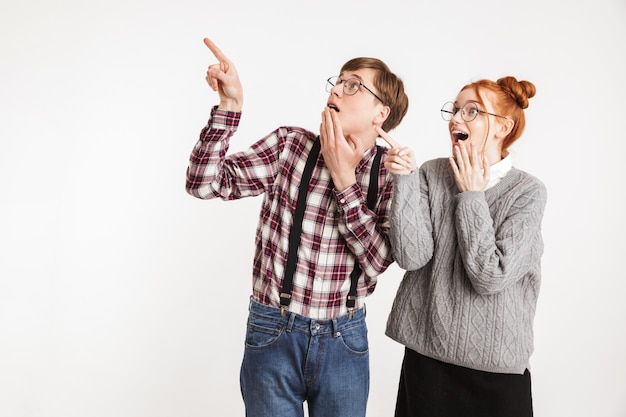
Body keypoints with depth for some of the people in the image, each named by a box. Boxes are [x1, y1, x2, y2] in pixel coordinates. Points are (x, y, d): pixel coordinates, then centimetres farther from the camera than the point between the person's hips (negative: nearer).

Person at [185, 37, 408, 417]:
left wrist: (343, 178, -18)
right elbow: (205, 183, -13)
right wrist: (230, 105, -21)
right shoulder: (290, 144, -5)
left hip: (345, 341, 1)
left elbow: (377, 262, -14)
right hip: (274, 333, 0)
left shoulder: (391, 172, -4)